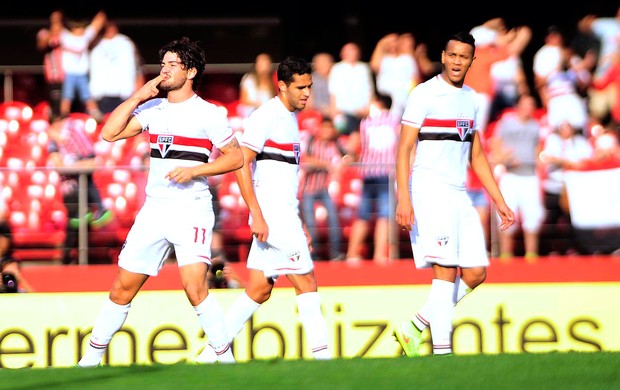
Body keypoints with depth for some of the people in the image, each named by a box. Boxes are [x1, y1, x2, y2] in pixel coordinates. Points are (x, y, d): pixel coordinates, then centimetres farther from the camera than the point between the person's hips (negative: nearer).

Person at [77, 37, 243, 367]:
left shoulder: (208, 114, -2)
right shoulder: (152, 108, 10)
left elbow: (236, 157, -2)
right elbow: (109, 133, 2)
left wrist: (194, 170, -13)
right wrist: (139, 96, -3)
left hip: (192, 211, -5)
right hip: (153, 212, 5)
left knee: (195, 287, -21)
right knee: (122, 288, 6)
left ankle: (225, 358, -9)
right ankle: (91, 358, 16)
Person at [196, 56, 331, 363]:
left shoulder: (288, 118, 18)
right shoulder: (266, 116, -11)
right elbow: (241, 164, -17)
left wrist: (299, 223, 23)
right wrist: (257, 216, -22)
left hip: (285, 215, 9)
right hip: (271, 215, -9)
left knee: (259, 289, 8)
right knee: (306, 282, -9)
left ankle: (211, 353, 11)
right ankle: (321, 354, -7)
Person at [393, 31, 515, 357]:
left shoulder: (470, 98, 15)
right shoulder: (425, 94, -6)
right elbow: (404, 149, -10)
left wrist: (499, 202, 18)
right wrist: (403, 199, -20)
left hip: (459, 195, 7)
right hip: (429, 191, -7)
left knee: (475, 273, 3)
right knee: (446, 271, -13)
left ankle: (414, 328, 11)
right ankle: (442, 352, -12)